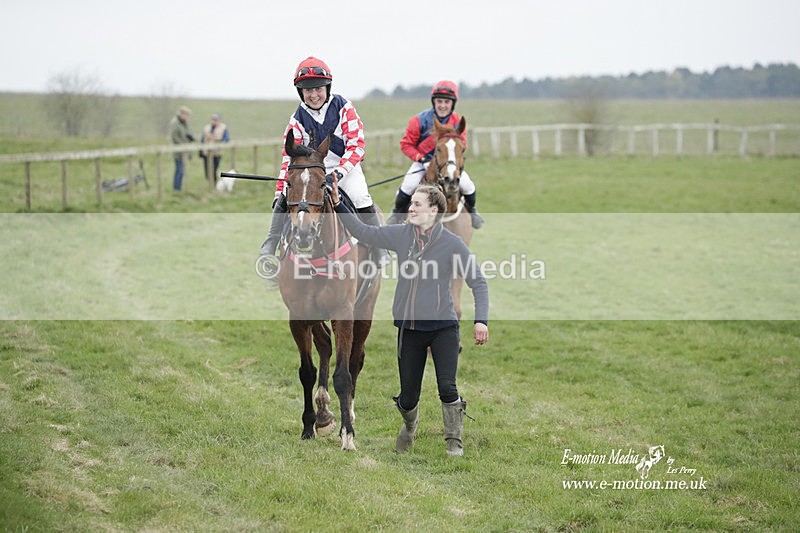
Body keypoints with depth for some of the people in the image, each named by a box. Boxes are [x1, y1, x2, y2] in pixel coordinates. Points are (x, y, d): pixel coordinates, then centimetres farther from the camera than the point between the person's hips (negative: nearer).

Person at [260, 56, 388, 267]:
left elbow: (356, 146, -12)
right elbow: (290, 157, -2)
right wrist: (280, 191, -10)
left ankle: (380, 249, -10)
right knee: (285, 198, -19)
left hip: (346, 168, -2)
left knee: (361, 199, -26)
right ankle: (270, 246, -9)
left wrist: (338, 173, -26)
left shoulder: (344, 108, -9)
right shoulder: (298, 119, -3)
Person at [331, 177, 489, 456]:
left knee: (447, 388, -16)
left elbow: (478, 282, -7)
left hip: (443, 327, -3)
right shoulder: (401, 234, 1)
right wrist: (338, 205, 1)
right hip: (409, 327, 3)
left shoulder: (453, 243, -10)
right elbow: (364, 232, 10)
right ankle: (409, 426, 41)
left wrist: (481, 320, -16)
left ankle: (454, 442, 5)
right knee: (407, 397, 8)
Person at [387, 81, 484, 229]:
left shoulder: (457, 121, -9)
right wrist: (420, 158, -22)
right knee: (409, 185, -24)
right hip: (423, 161, -2)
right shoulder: (420, 120, -17)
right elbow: (406, 144, -10)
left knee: (467, 185, -14)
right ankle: (398, 212, 5)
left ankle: (471, 210, 20)